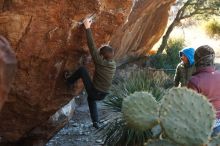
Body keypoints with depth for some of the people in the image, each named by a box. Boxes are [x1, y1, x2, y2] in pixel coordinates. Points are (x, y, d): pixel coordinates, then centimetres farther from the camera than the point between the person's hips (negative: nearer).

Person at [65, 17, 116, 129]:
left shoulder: (100, 62, -21)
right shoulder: (113, 64, -4)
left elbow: (92, 46, -21)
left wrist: (87, 28, -19)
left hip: (94, 92, -6)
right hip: (103, 95, 6)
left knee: (82, 70, 5)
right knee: (90, 98, 39)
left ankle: (69, 81, 29)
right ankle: (95, 122, 28)